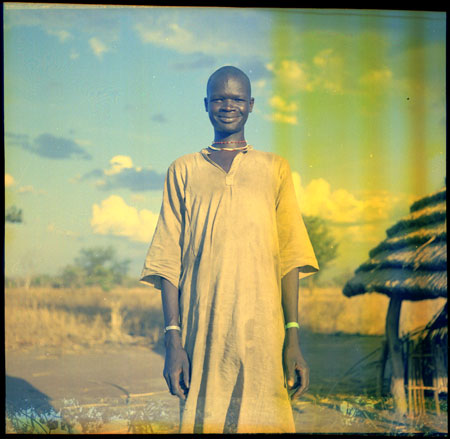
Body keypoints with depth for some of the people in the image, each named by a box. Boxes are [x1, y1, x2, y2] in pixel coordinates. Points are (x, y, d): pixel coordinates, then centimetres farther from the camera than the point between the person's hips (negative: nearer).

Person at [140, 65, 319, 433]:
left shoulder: (274, 168, 12)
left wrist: (293, 337, -3)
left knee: (265, 418, -2)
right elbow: (169, 261, 6)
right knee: (201, 419, 0)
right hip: (201, 333, 0)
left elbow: (289, 256, 6)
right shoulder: (183, 171, 11)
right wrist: (173, 339, -4)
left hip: (263, 332, 0)